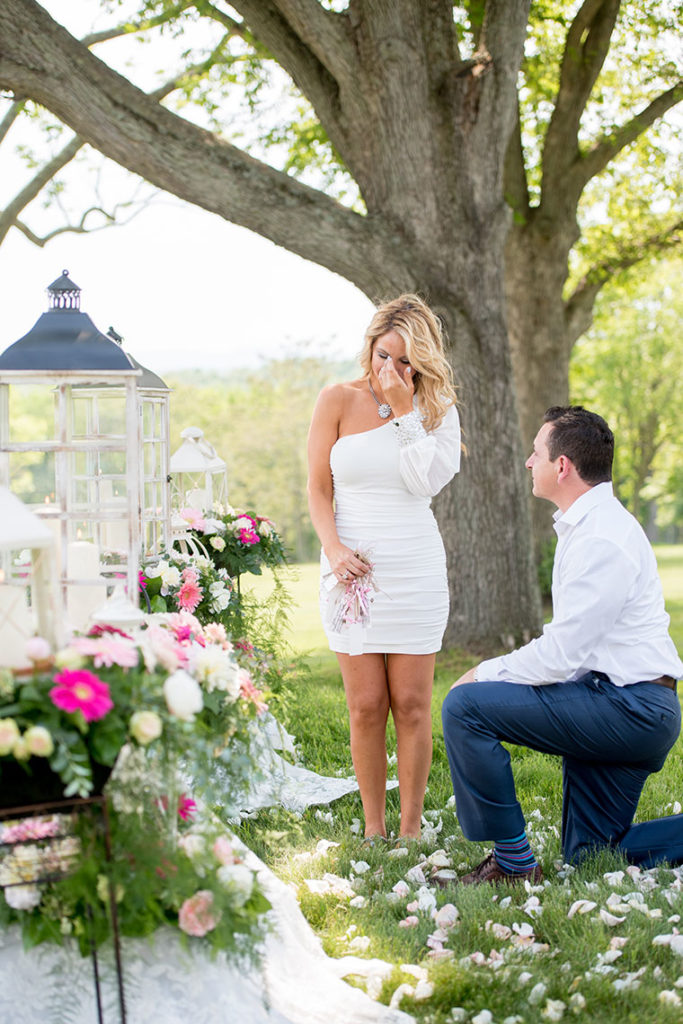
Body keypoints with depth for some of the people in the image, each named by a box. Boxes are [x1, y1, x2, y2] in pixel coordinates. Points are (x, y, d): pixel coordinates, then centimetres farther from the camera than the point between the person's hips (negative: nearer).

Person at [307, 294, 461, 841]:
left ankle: (411, 828, 10)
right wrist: (334, 549, -10)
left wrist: (404, 410, -12)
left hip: (415, 567, 0)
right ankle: (373, 827, 11)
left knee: (412, 704, 1)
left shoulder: (438, 408, 4)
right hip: (352, 567, 0)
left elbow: (429, 482, -10)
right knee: (366, 706, -1)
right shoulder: (339, 400, 3)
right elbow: (319, 488, 4)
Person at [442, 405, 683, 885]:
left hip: (630, 707, -10)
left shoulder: (601, 539, -20)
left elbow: (561, 653, -22)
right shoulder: (586, 525, 14)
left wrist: (487, 674, -8)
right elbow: (571, 643, 18)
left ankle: (513, 865, -8)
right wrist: (496, 672, 7)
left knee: (465, 705, -18)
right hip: (627, 706, 10)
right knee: (590, 856, 15)